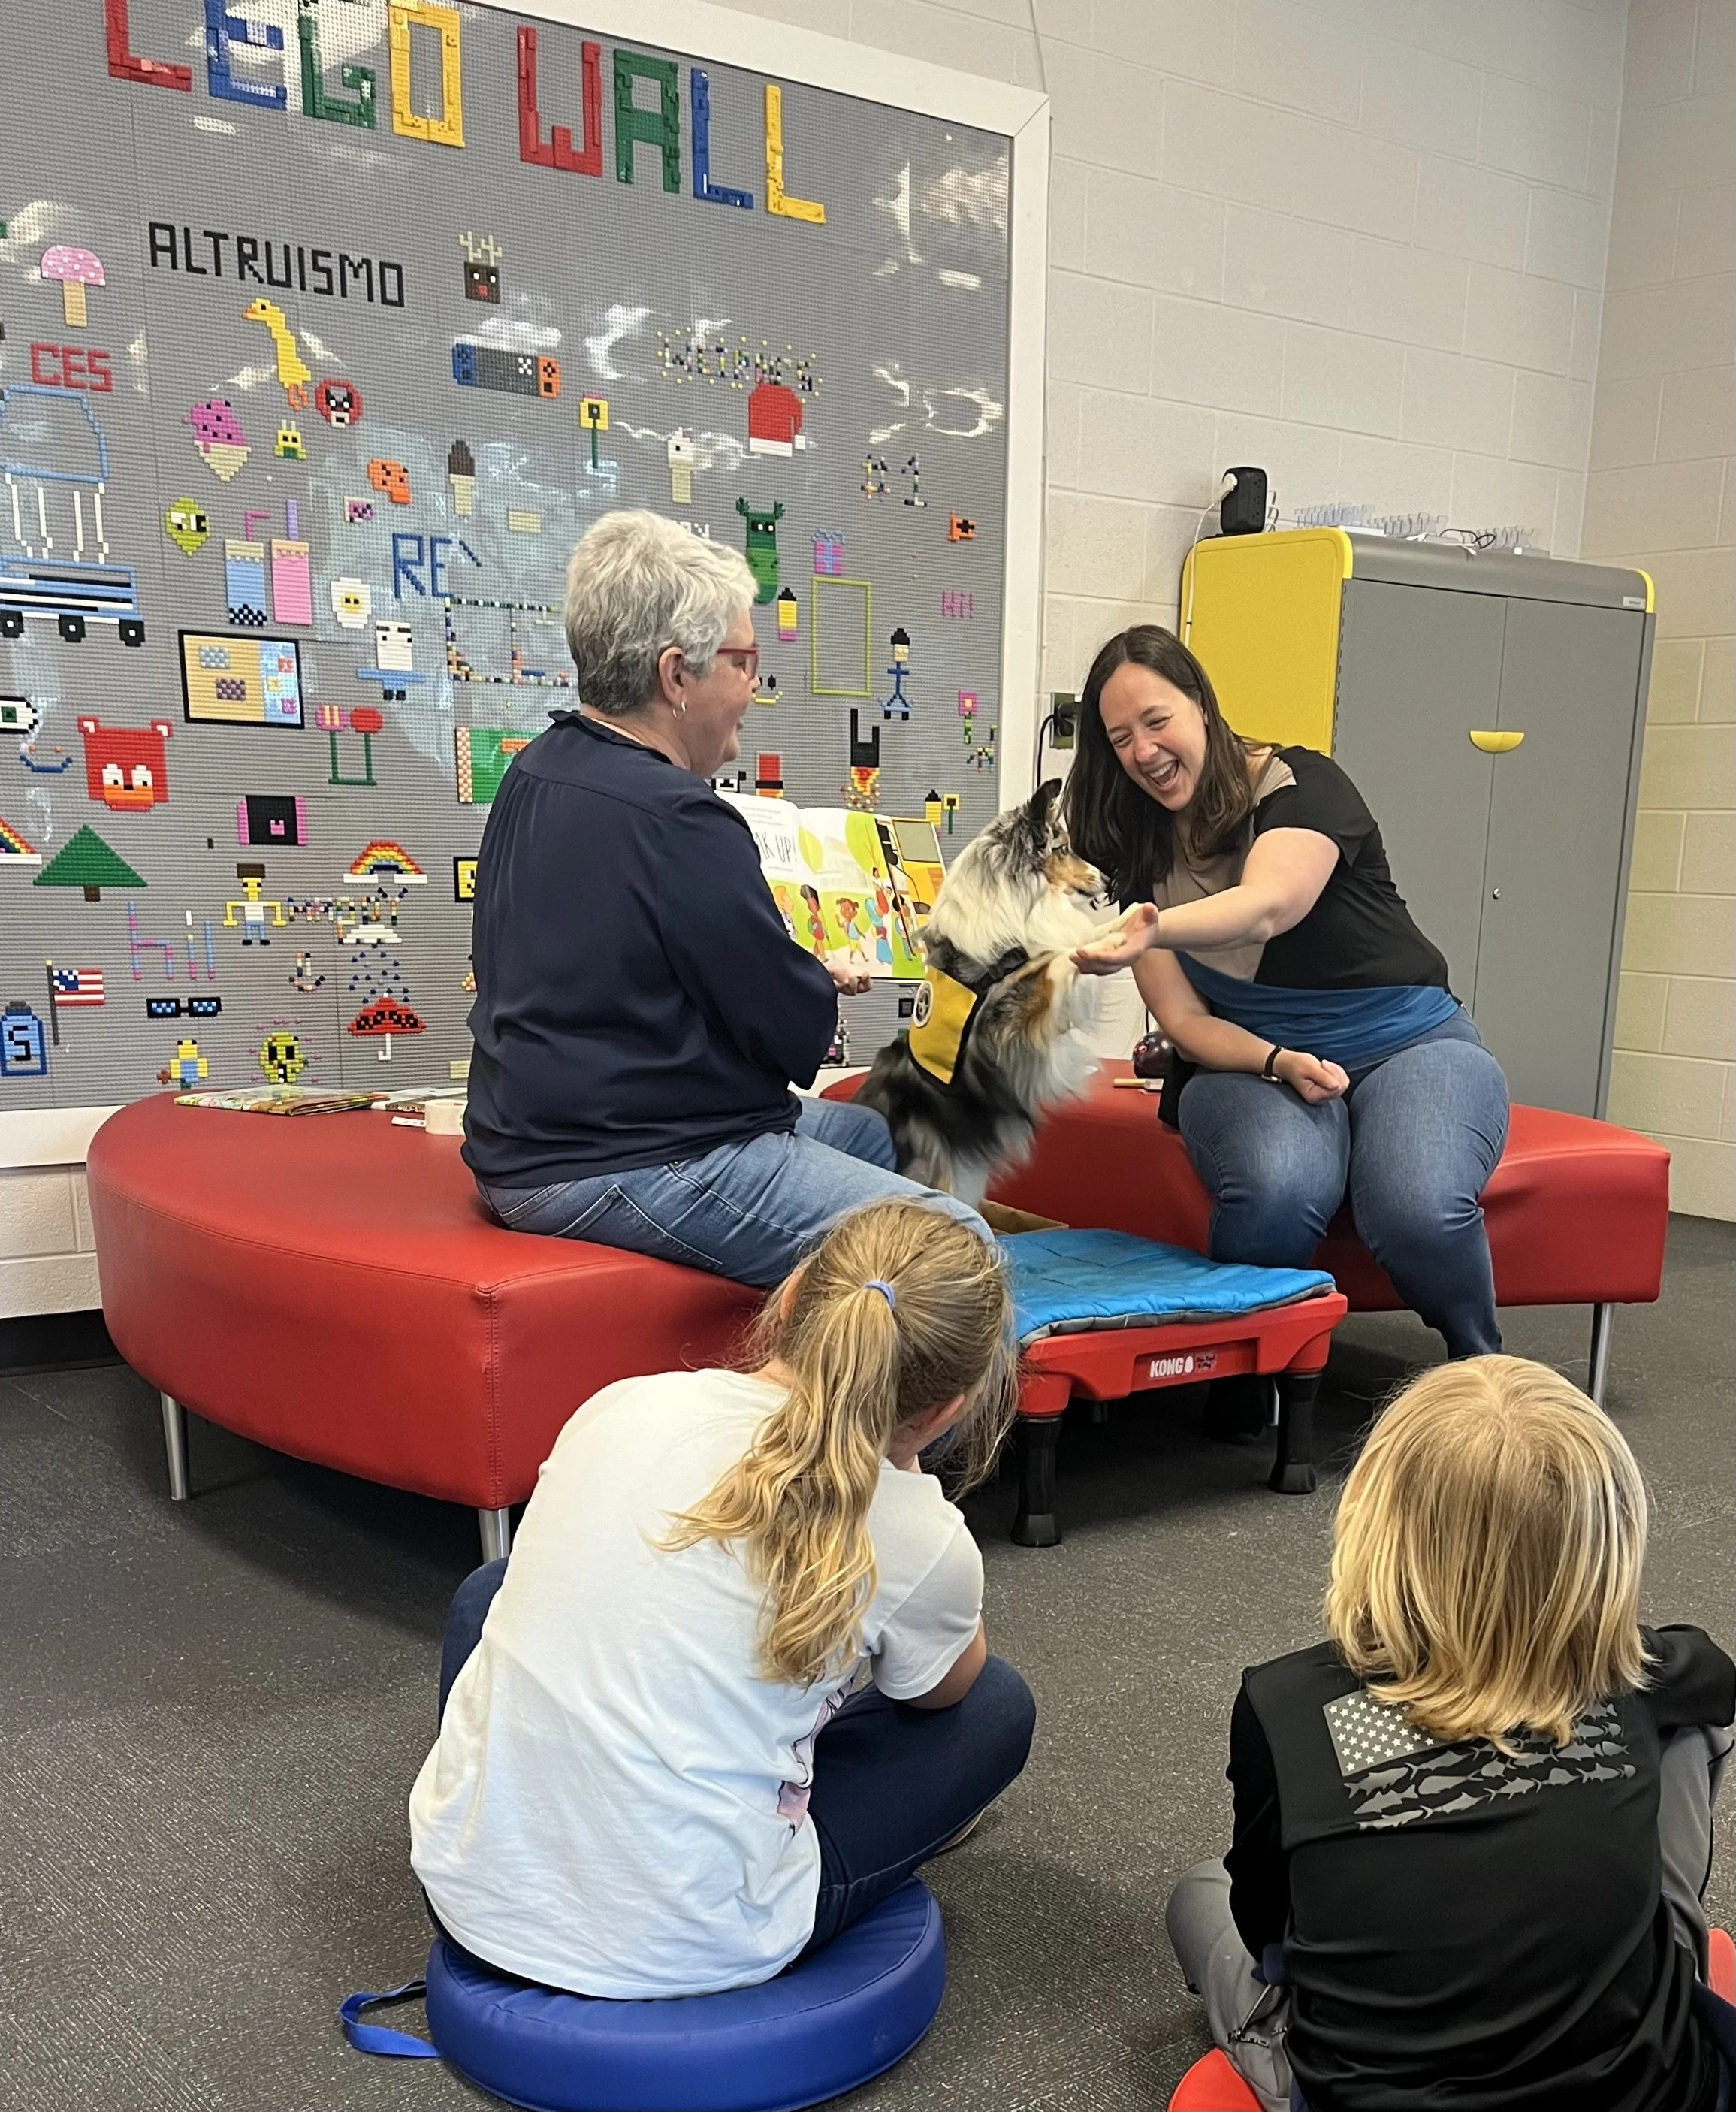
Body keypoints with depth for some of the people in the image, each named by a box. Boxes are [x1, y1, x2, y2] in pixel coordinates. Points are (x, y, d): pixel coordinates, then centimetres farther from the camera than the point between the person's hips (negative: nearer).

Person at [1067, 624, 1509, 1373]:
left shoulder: (1302, 784, -10)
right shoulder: (1134, 855, 1)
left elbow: (1265, 908, -33)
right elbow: (1186, 1021, -2)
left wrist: (1155, 931, -53)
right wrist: (1280, 1063, -22)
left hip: (1409, 1044, -1)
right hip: (1252, 1061, 2)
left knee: (1421, 1211, -32)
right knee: (1277, 1193, -35)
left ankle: (1482, 1371, 0)